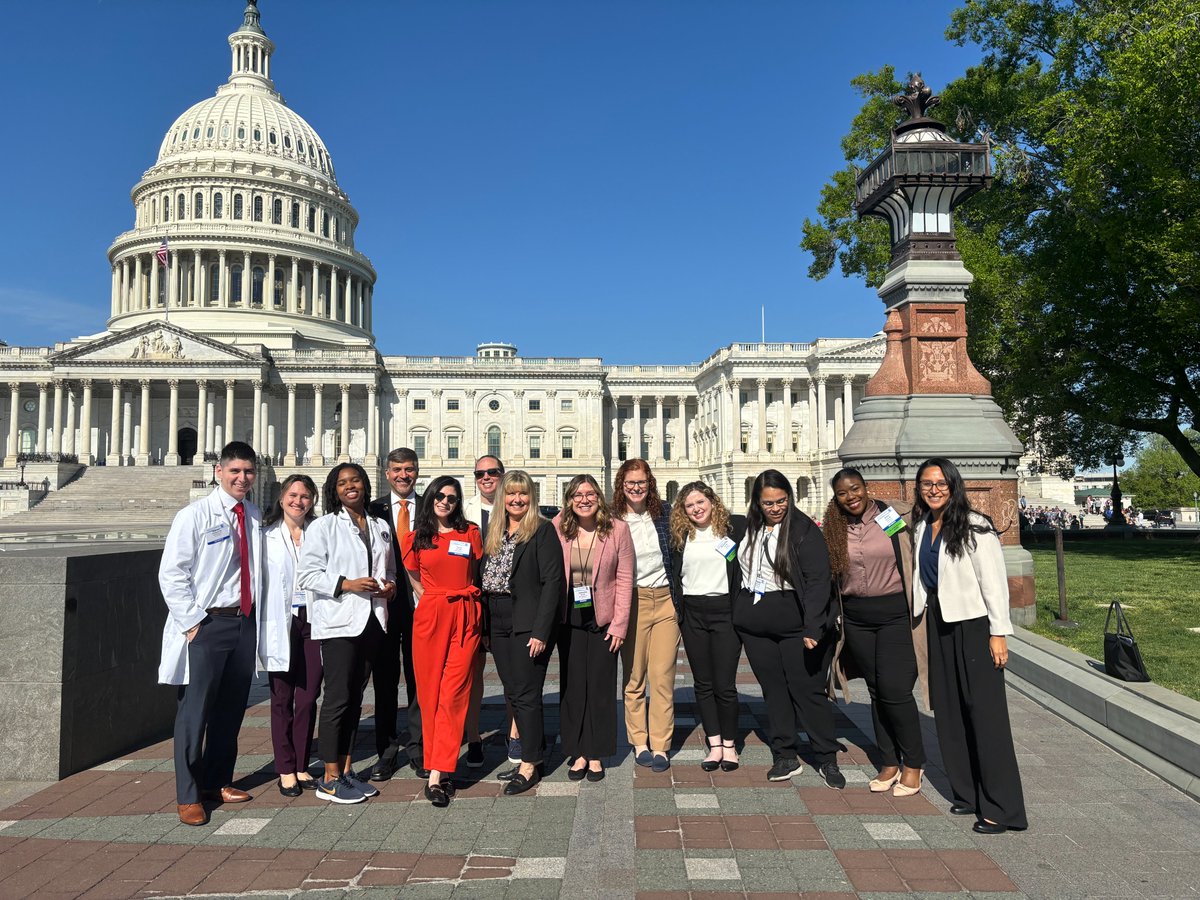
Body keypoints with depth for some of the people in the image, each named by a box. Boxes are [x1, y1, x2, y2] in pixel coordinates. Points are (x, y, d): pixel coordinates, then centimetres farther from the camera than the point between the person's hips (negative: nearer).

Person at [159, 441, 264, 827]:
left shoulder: (254, 516, 9)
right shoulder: (195, 515, -8)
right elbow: (171, 573, -11)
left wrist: (256, 615, 9)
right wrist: (192, 622, -14)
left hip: (244, 622, 6)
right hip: (206, 624, -6)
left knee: (231, 708, 15)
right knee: (195, 710, 0)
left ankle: (218, 782, 31)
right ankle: (188, 796, 14)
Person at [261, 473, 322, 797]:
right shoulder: (267, 535, 2)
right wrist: (264, 623, -6)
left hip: (312, 620, 2)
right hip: (280, 622, -1)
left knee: (308, 697, 7)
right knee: (282, 698, 6)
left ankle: (302, 766, 20)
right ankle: (286, 770, 18)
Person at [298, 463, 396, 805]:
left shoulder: (381, 527, 15)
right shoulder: (323, 527, -1)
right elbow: (308, 575, -8)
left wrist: (390, 585, 2)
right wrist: (347, 584, -19)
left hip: (372, 620, 6)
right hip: (338, 622, -5)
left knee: (355, 698, 12)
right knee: (338, 698, -6)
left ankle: (346, 771, 21)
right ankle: (330, 780, 4)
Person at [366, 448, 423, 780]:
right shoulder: (372, 510, 5)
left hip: (421, 602, 0)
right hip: (383, 603, 0)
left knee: (419, 677, 7)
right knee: (385, 680, 7)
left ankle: (418, 749, 18)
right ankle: (387, 750, 18)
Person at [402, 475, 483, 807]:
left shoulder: (470, 533, 8)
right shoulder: (416, 537, 9)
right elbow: (415, 580, 17)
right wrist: (435, 603, 11)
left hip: (465, 617, -1)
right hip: (430, 615, 1)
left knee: (453, 694, -6)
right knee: (430, 692, 2)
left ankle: (437, 774, -5)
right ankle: (442, 767, 12)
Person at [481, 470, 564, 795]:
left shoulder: (542, 530, -8)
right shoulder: (494, 533, 13)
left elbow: (552, 581, -13)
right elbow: (485, 579, 13)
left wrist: (540, 631, -18)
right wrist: (484, 627, 6)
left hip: (528, 624, -7)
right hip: (498, 625, 7)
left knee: (525, 694, -2)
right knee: (513, 694, 11)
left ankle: (530, 765, 11)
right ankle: (533, 754, 24)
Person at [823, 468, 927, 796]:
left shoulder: (898, 515, -6)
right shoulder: (834, 530, 5)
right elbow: (831, 578, 12)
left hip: (897, 613, -4)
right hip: (857, 618, 4)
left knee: (895, 691, -7)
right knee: (876, 692, 11)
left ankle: (913, 763, 14)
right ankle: (889, 763, 24)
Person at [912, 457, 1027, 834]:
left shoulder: (974, 527, -11)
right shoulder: (922, 527, 9)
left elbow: (994, 581, -13)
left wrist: (998, 633, -15)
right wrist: (919, 615, 13)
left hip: (973, 625, -7)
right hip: (939, 625, 7)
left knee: (985, 714, -3)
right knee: (949, 713, 11)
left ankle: (1000, 809, 5)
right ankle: (967, 793, 24)